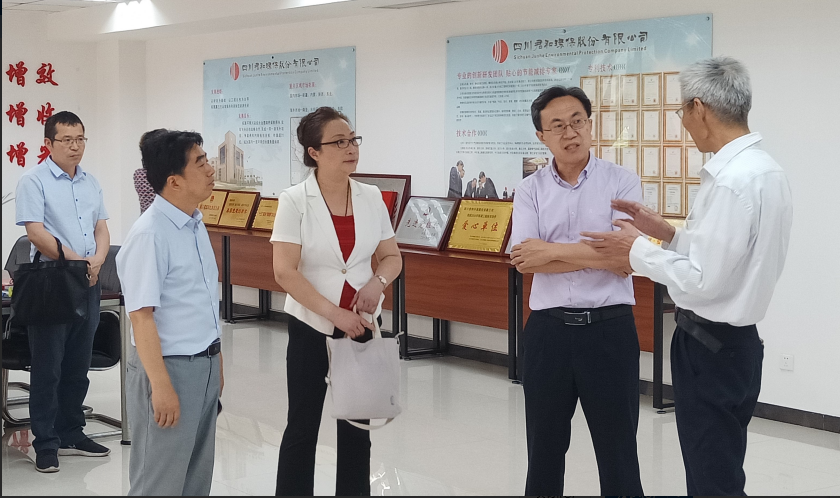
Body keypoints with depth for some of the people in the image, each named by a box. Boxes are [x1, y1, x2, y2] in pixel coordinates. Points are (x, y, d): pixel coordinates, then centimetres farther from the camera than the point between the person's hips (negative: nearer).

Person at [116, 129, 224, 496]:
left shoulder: (195, 223, 8)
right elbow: (141, 316, -20)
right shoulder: (149, 235, -19)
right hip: (168, 366, -8)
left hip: (205, 365, 8)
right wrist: (160, 385, -21)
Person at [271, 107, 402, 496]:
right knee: (303, 427, 6)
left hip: (362, 324, 3)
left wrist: (378, 281, -13)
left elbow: (392, 257, 9)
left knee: (356, 428, 10)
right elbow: (285, 272, -15)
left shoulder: (371, 197, 2)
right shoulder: (294, 201, -10)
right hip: (312, 327, -3)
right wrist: (334, 314, -21)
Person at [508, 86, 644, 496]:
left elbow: (627, 259, -14)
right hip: (548, 330, 2)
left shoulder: (622, 183, -3)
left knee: (618, 449, 7)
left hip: (609, 328, -2)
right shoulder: (530, 190, 3)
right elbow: (524, 261, -10)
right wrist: (598, 255, -15)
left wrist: (553, 251, -13)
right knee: (544, 447, 15)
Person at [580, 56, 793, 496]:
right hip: (731, 341, 10)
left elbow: (701, 280, -24)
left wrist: (637, 251, -11)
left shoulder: (731, 182, -24)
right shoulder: (762, 169, 7)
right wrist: (666, 232, 9)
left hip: (710, 348, -10)